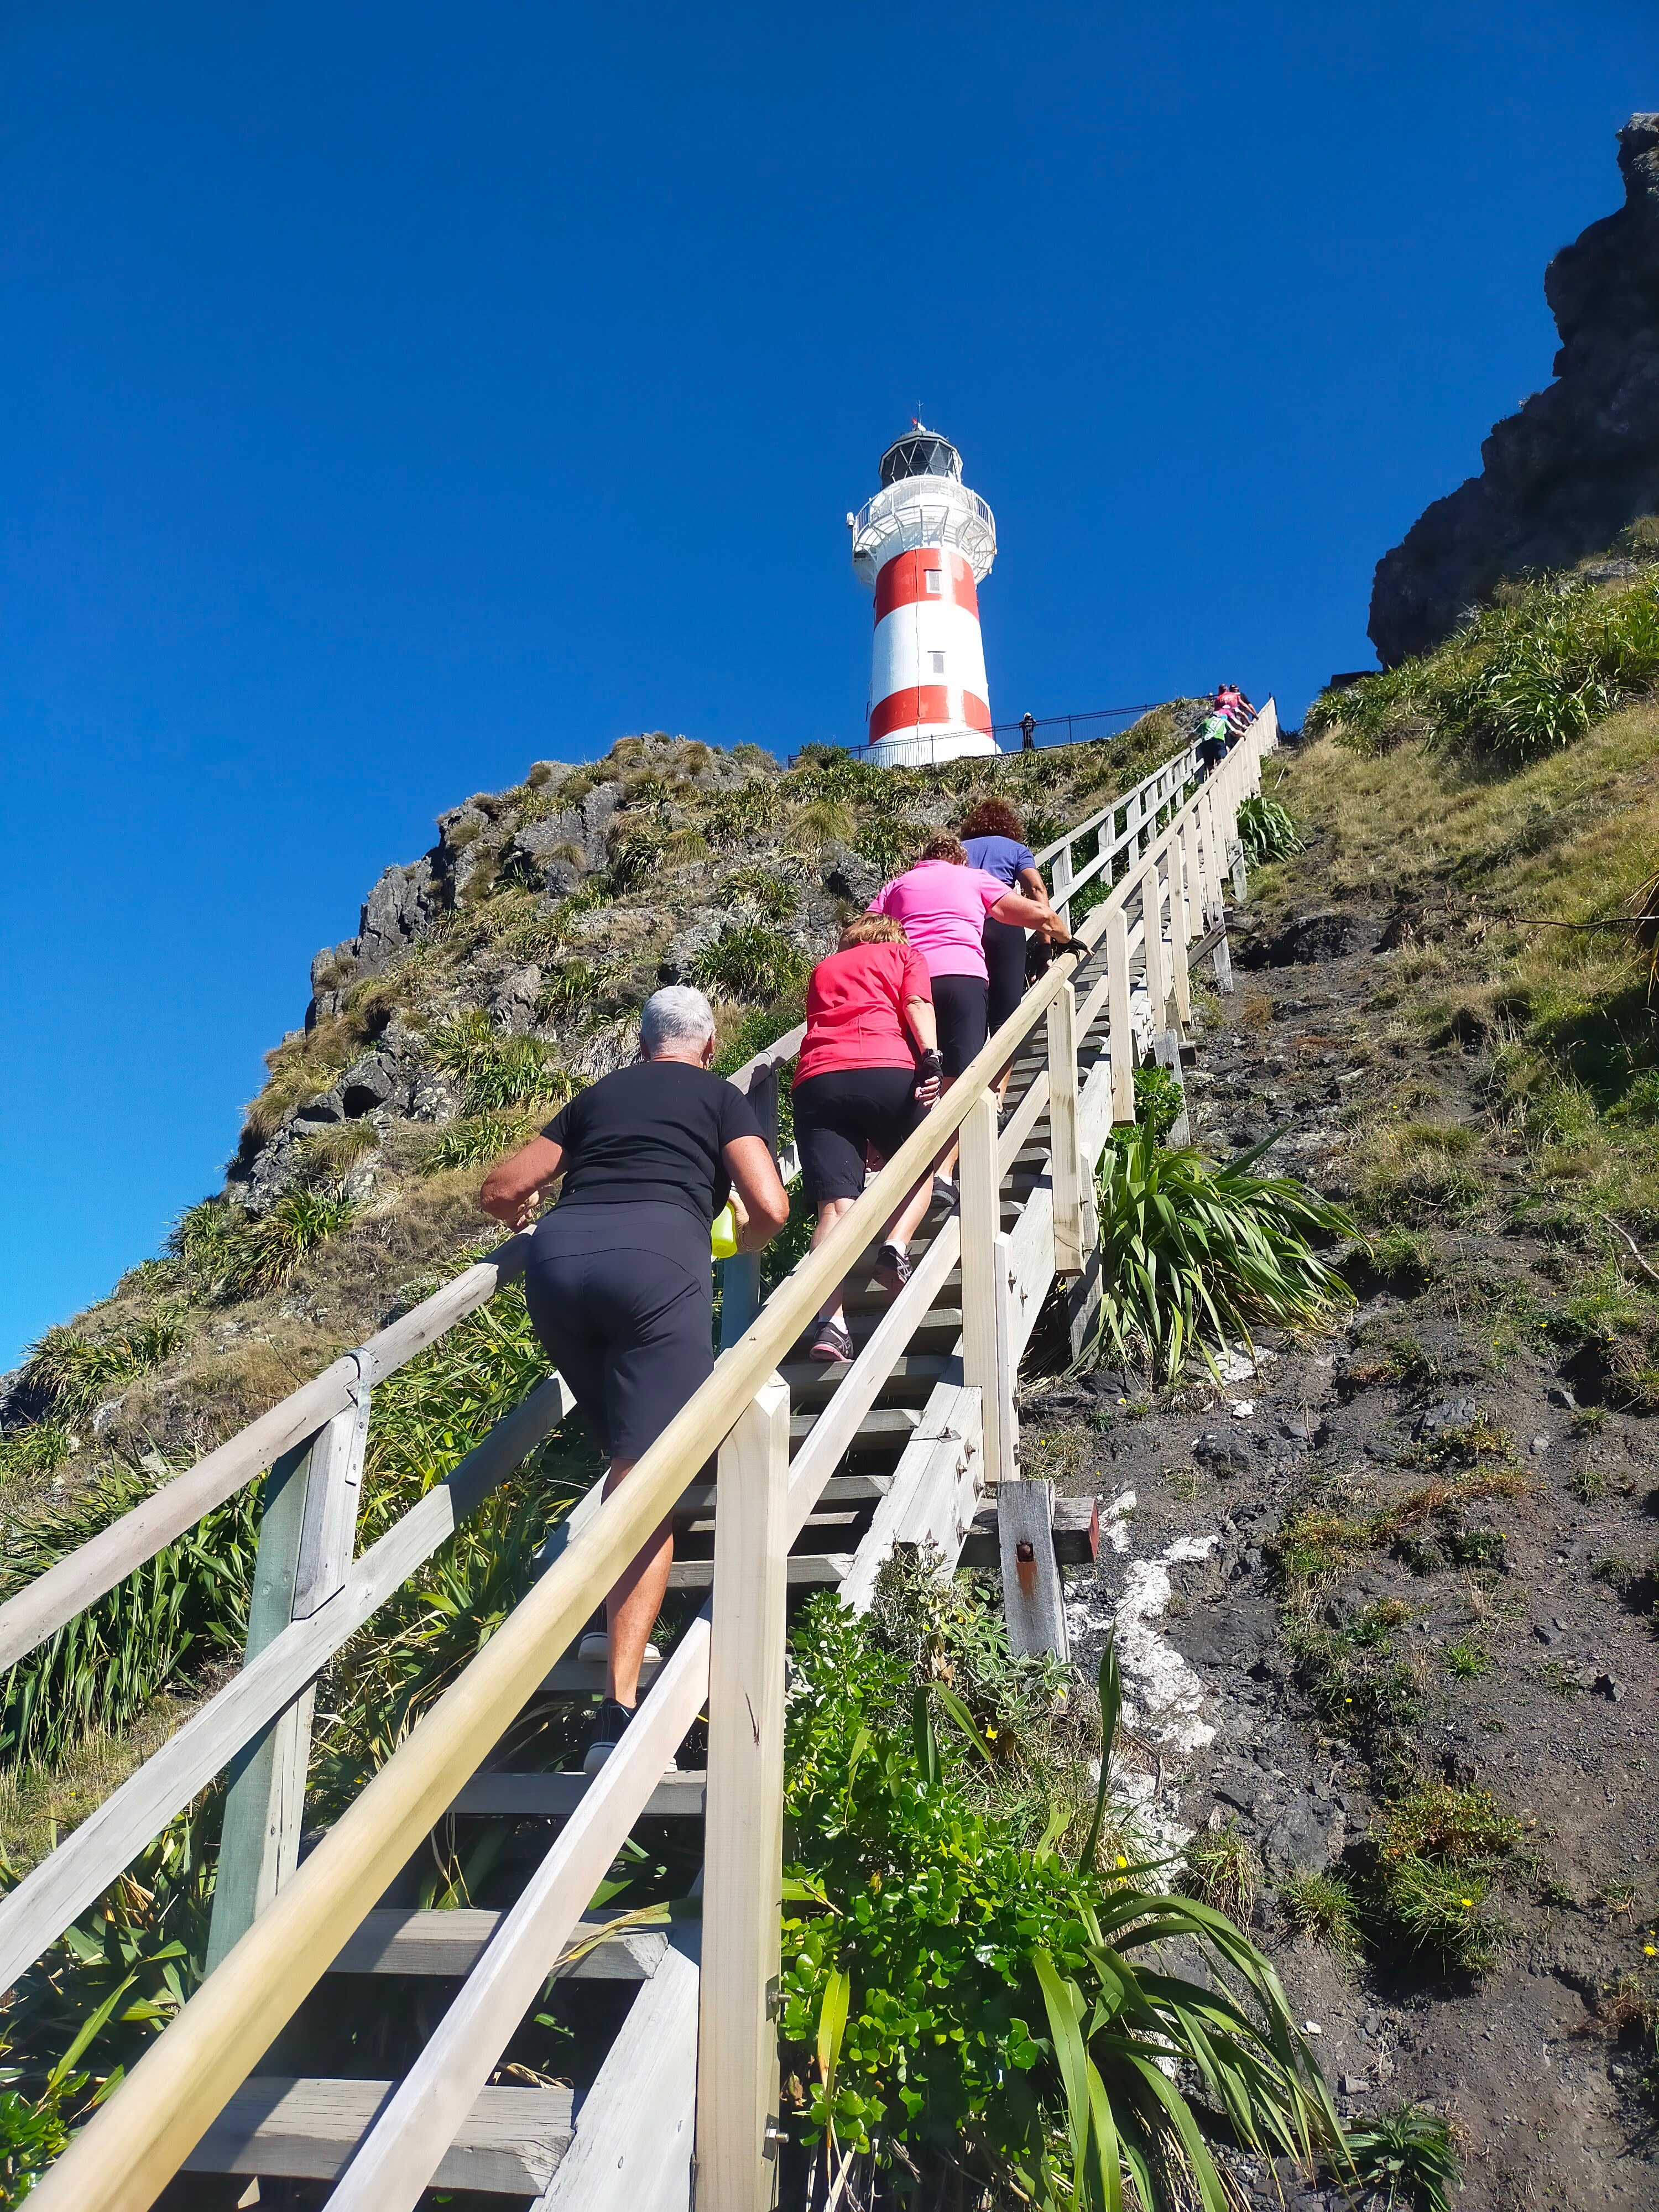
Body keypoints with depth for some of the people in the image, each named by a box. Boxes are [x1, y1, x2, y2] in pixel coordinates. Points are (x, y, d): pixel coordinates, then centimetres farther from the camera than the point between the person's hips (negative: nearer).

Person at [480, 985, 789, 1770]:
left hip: (558, 1257, 4)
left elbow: (501, 1191, 26)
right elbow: (770, 1208, 6)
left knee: (626, 1454, 24)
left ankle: (622, 1629, 20)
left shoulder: (597, 1097, 29)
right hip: (656, 1255, -4)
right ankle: (618, 1713, -14)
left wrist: (527, 1219, 48)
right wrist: (744, 1247, 28)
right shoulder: (722, 1097, 20)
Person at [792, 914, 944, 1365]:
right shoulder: (905, 953, 26)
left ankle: (830, 1322, -27)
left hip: (816, 1080, 2)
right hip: (887, 1070, -2)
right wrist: (931, 1059, -8)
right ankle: (896, 1248, -4)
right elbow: (917, 1003, 6)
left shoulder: (823, 969, 36)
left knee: (834, 1205, -8)